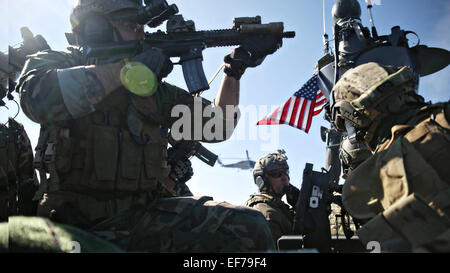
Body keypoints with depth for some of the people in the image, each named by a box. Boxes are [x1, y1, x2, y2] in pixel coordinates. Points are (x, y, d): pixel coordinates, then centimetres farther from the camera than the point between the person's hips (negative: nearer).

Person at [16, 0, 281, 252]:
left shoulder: (155, 89, 15)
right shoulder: (54, 63, 5)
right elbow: (38, 98, -21)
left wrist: (237, 67, 7)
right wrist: (128, 68, -15)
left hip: (140, 216, 3)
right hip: (73, 223, -3)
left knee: (248, 226, -16)